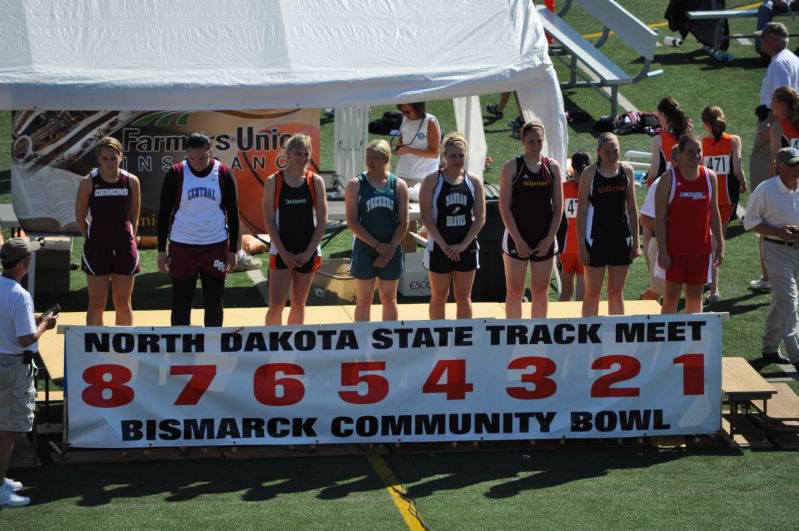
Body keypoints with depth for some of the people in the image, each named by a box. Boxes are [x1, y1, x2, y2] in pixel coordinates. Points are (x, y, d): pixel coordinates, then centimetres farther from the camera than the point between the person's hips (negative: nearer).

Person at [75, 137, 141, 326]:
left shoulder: (131, 181, 0)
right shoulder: (88, 182, -5)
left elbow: (133, 217, 8)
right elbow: (80, 216, 3)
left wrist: (129, 238, 3)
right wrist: (91, 239, 1)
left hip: (124, 247, 2)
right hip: (97, 247, -2)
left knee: (123, 303, 9)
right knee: (97, 304, 1)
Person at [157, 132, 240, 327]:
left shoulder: (223, 174, -2)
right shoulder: (176, 174, -5)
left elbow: (233, 213, 5)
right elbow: (163, 213, 1)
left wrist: (233, 250, 3)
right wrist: (161, 250, -1)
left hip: (216, 246, 1)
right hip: (182, 246, -1)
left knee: (215, 303, 6)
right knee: (181, 303, 5)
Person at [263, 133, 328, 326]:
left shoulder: (315, 182, 1)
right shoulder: (274, 181, -3)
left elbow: (322, 221, 1)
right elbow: (269, 220, -5)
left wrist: (308, 252, -8)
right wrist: (283, 252, -11)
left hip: (308, 253, 2)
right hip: (281, 251, -2)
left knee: (299, 303, 10)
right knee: (276, 304, -8)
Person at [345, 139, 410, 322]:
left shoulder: (399, 185, 3)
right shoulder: (356, 184, -2)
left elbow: (403, 223, 1)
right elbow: (352, 222, -7)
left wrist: (390, 249, -10)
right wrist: (377, 245, -13)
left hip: (391, 251, 2)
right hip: (365, 250, -2)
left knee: (389, 299, 10)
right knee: (364, 300, 2)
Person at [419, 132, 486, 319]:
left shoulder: (474, 182, 4)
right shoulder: (432, 181, -4)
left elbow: (480, 218, 0)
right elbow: (426, 216, -9)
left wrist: (463, 245, -11)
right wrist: (444, 245, -16)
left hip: (466, 247, 2)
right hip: (439, 247, -2)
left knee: (463, 297, 8)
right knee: (439, 297, 5)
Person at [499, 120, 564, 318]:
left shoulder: (553, 167, 5)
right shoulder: (512, 167, -3)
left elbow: (558, 207, 6)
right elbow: (504, 207, -6)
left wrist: (549, 239, -4)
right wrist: (518, 240, -12)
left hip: (544, 240, 3)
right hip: (517, 238, -3)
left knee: (541, 291, 8)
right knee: (514, 291, 1)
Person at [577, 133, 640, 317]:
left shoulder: (626, 171, 4)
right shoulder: (590, 173, -6)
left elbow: (632, 207, 10)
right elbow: (582, 210, -6)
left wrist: (636, 241, 8)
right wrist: (581, 245, -10)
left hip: (621, 238, 3)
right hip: (596, 238, -3)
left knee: (617, 292, 10)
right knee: (592, 292, 2)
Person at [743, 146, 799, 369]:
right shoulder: (764, 191, -10)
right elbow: (750, 221, -5)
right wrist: (778, 232, -18)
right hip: (777, 250, -5)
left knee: (781, 299, 15)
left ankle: (770, 348, 28)